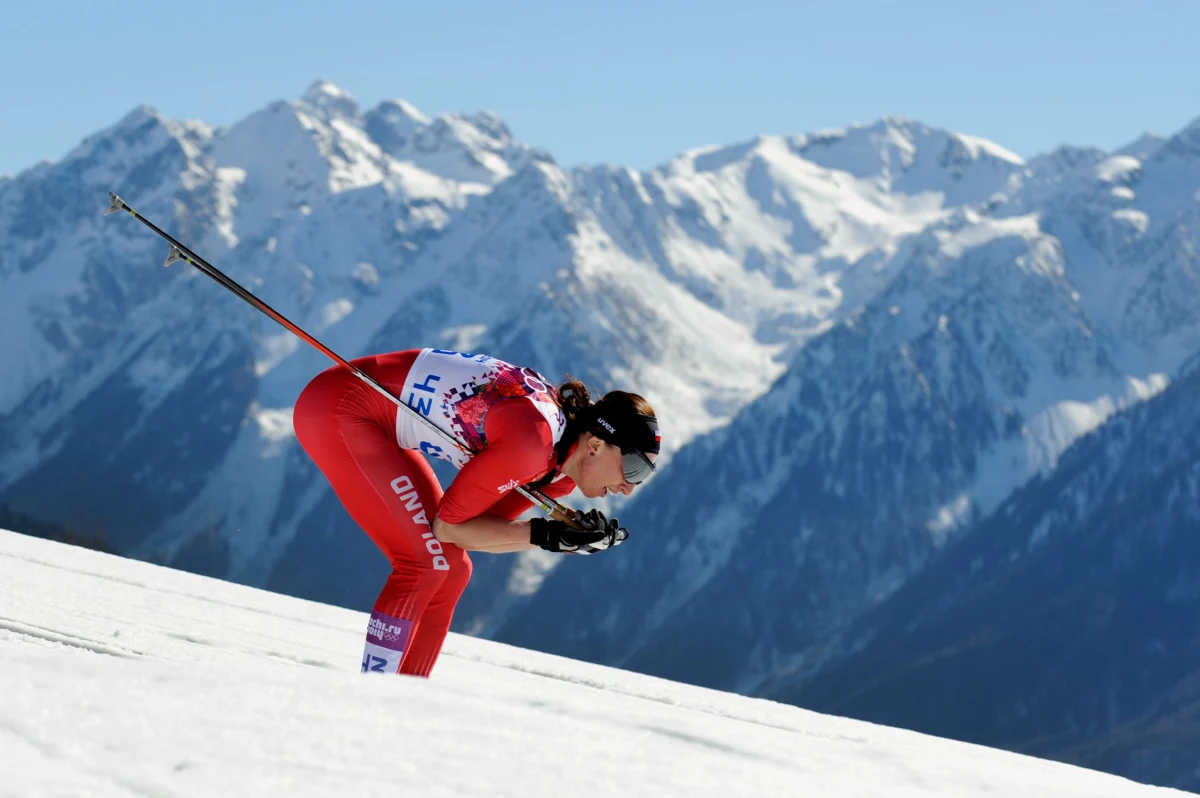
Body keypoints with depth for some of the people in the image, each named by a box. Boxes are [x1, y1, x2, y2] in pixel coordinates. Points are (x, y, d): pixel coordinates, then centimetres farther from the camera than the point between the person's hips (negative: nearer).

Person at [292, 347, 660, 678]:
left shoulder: (566, 463, 0)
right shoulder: (532, 440, -27)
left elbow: (478, 528, 2)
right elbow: (449, 525, -18)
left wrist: (568, 535, -9)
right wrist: (545, 535, -20)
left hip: (380, 422, 9)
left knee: (450, 569, 6)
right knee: (426, 562, -15)